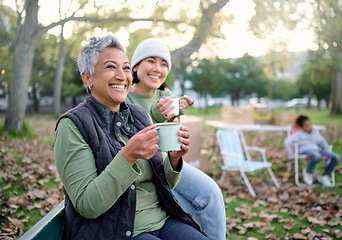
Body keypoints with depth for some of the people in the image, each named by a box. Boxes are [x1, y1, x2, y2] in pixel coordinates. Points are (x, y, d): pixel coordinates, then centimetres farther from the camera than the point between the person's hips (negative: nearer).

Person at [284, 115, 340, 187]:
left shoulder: (316, 133, 27)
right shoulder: (298, 134, 10)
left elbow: (323, 143, 30)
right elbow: (287, 142, -4)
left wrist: (328, 153, 14)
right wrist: (291, 156, -8)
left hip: (317, 150, 6)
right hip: (306, 151, -5)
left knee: (337, 157, -21)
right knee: (317, 156, -43)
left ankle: (324, 176, -3)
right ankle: (308, 172, -12)